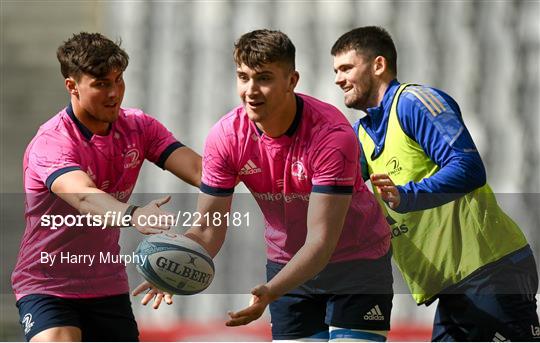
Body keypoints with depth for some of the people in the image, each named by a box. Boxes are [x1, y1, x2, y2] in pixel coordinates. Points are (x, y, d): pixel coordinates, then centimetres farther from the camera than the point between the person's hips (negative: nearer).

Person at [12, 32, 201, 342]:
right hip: (47, 289, -6)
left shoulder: (138, 127, -2)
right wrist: (132, 215, -61)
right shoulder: (52, 142, -22)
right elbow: (84, 197, -42)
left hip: (109, 286, 6)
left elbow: (198, 170, -12)